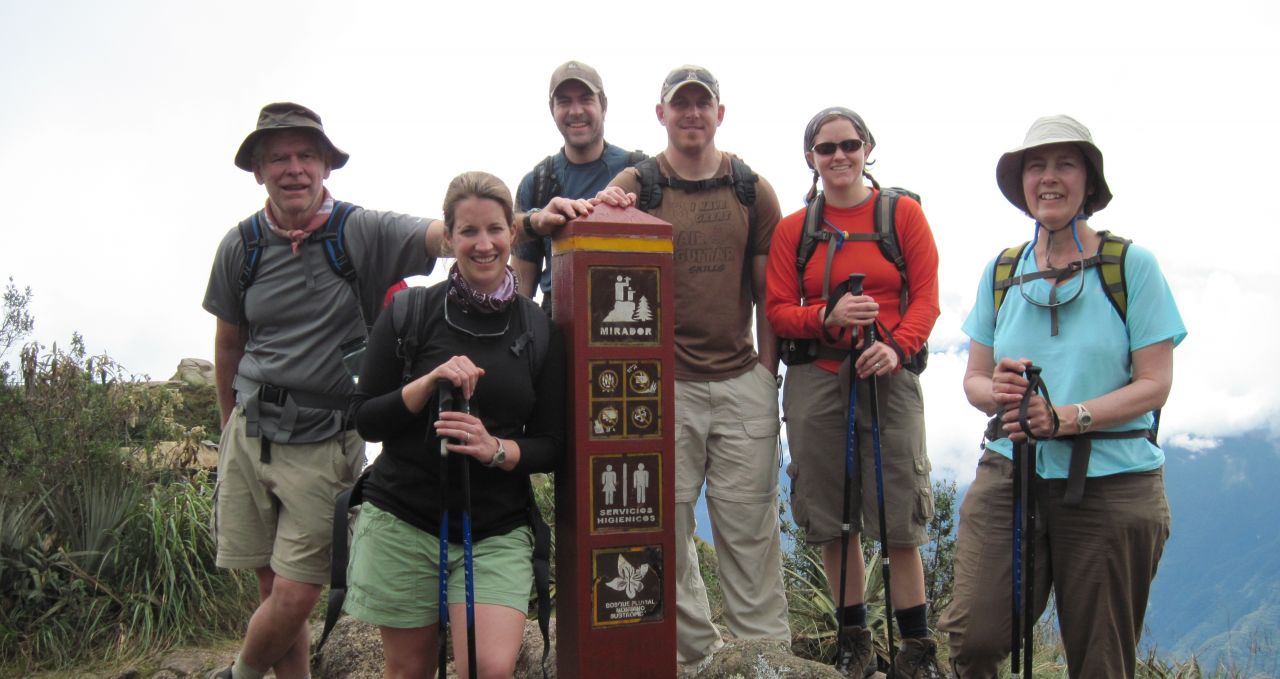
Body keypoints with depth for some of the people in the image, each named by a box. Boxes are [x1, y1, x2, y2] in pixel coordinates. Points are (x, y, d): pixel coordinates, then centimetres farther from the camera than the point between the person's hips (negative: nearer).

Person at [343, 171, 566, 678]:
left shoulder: (538, 328, 2)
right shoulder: (410, 313, -1)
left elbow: (552, 446, 3)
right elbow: (365, 421, -2)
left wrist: (496, 449, -16)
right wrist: (428, 383, -18)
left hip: (497, 530, 1)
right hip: (402, 521, 0)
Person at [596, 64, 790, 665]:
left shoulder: (752, 190, 9)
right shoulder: (635, 184, 5)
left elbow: (768, 291, 10)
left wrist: (767, 373, 5)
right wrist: (604, 212, -26)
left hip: (742, 381, 1)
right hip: (665, 383, 0)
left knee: (750, 526, 3)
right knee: (667, 526, 4)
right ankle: (694, 651, 17)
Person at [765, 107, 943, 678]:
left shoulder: (904, 213, 6)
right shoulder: (792, 228, 9)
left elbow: (926, 297, 1)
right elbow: (778, 310, 6)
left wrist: (897, 346, -16)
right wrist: (828, 317, -12)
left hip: (888, 378, -2)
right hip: (815, 381, 2)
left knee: (899, 518, -1)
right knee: (832, 520, 8)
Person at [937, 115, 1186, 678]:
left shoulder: (1131, 265, -2)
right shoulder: (1001, 273, 9)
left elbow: (1155, 383, -6)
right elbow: (973, 379, 11)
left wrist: (1066, 418, -21)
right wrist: (997, 390, -13)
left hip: (1113, 487, -2)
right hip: (1008, 474, 2)